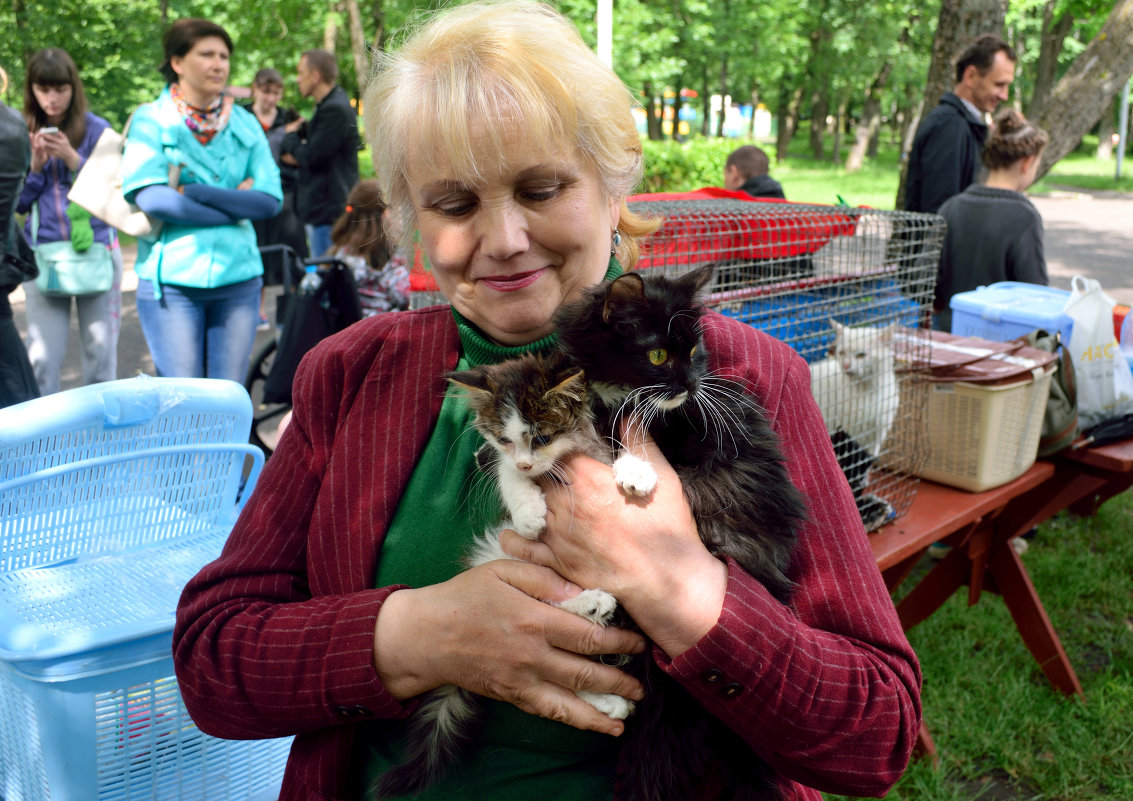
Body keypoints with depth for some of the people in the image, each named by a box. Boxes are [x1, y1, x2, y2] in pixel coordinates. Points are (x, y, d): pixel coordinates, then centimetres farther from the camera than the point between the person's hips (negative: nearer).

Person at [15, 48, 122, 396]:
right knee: (42, 358, -2)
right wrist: (35, 166, -9)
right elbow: (18, 203, 8)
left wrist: (72, 158, -16)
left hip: (95, 250, -1)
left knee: (100, 352, 2)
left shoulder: (96, 129, 1)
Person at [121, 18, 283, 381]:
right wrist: (236, 206, -8)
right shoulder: (151, 120, 1)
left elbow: (270, 200, -1)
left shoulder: (245, 124, 10)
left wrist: (195, 192, -11)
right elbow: (151, 198, -12)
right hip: (171, 279, -3)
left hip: (238, 279, 3)